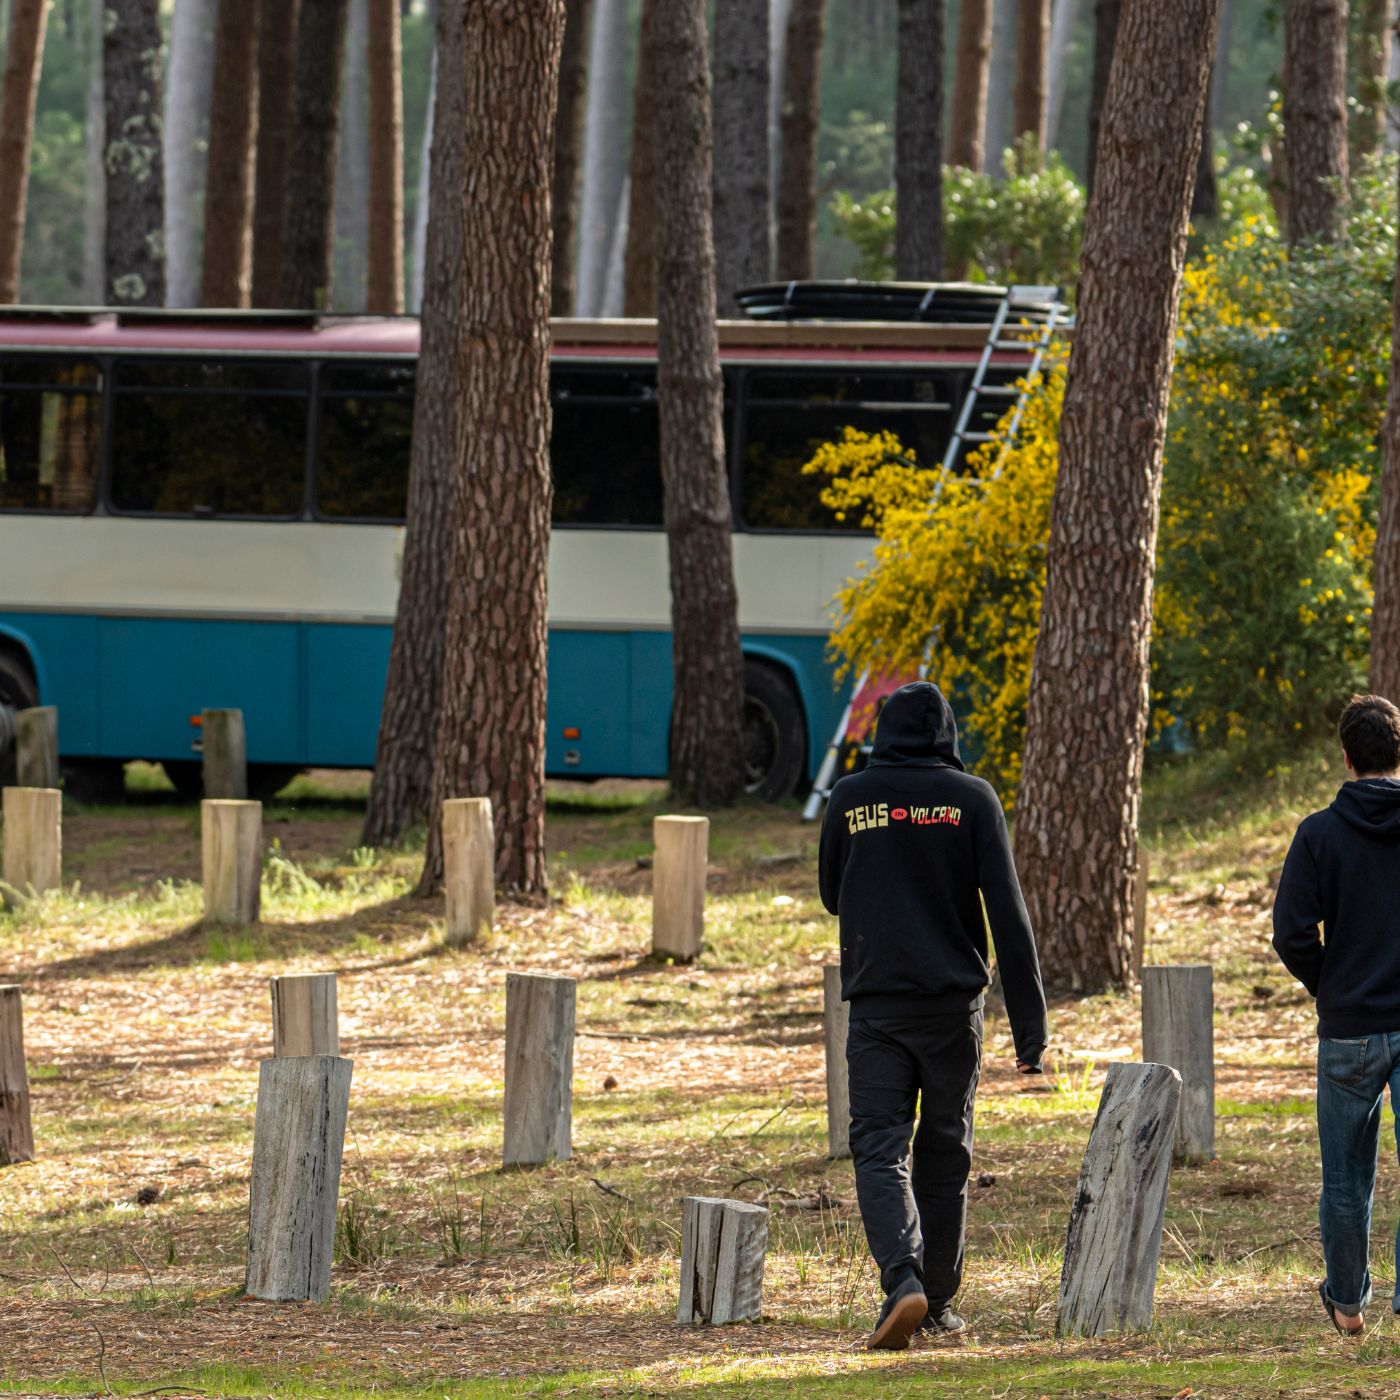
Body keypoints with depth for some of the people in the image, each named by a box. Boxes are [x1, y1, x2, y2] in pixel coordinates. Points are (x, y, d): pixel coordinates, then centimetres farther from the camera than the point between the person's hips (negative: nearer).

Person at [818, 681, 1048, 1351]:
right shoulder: (972, 799, -2)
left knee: (879, 1149, -3)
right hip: (954, 1004, 1)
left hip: (875, 1003, 0)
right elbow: (1007, 912, -6)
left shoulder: (849, 798, 1)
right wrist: (1030, 1024, -5)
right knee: (945, 1152, 12)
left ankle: (902, 1278, -25)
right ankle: (937, 1300, 16)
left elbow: (832, 896, 16)